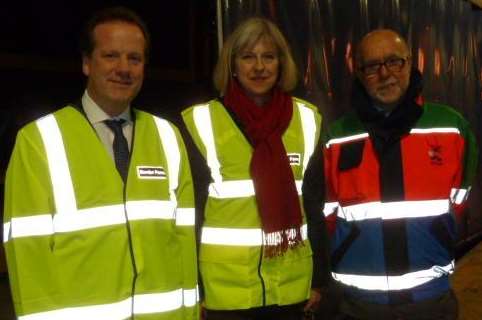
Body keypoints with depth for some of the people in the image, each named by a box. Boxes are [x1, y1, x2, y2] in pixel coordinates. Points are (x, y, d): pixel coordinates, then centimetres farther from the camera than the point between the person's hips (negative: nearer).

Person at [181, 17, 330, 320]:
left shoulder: (307, 119, 2)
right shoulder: (202, 121, -6)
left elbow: (319, 205, 6)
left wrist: (320, 277, 6)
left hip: (292, 289, 3)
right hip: (223, 292, -2)